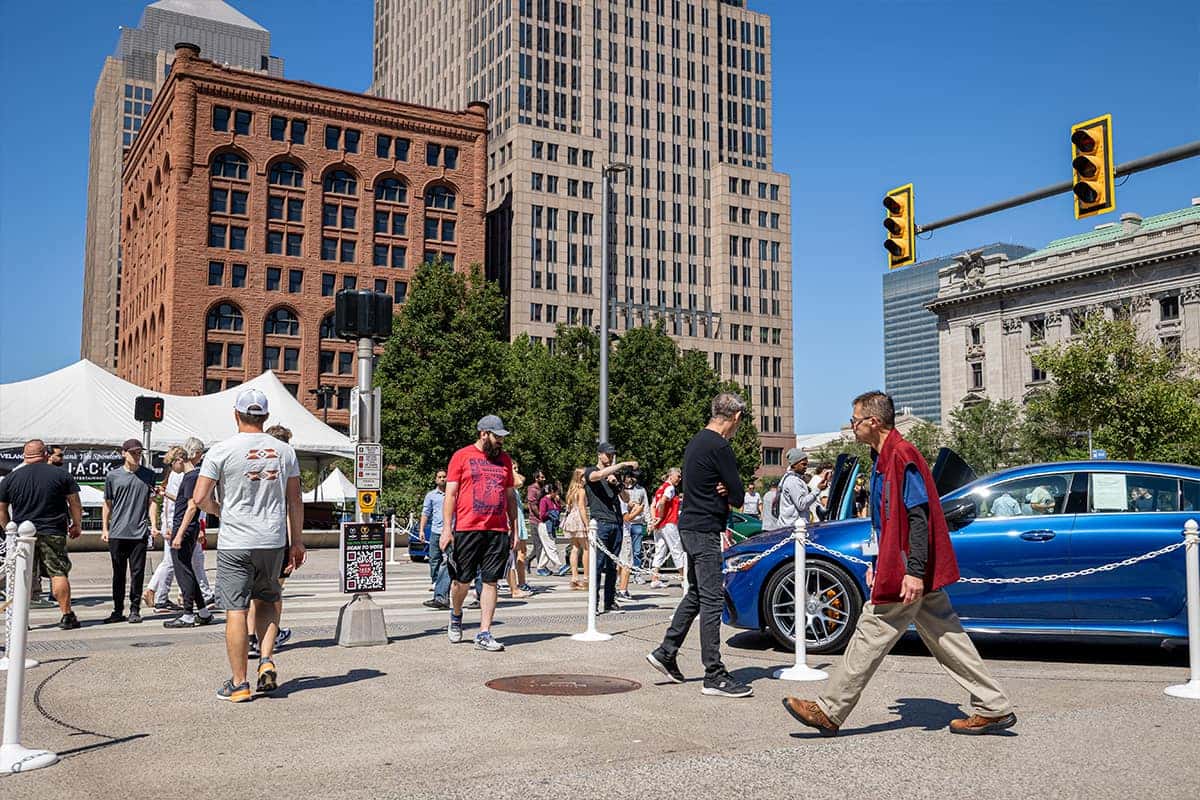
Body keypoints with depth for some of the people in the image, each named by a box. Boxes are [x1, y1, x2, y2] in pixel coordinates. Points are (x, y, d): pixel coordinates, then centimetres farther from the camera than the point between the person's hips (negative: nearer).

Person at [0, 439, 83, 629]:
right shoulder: (61, 474, -1)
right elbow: (75, 503, 1)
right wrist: (77, 525, 13)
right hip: (53, 533, -1)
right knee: (58, 573, 2)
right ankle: (67, 616, 2)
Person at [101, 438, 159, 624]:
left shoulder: (148, 474, 8)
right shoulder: (112, 476, 7)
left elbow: (152, 501, 8)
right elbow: (107, 504, 12)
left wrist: (153, 525, -2)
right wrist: (104, 529, 9)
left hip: (140, 532, -1)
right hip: (117, 533, 1)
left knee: (137, 573, 0)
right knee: (118, 574, 7)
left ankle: (135, 610, 9)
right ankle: (118, 611, 16)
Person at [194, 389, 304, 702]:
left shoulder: (222, 450, -7)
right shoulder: (284, 450, 4)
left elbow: (200, 498, -8)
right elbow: (294, 501, 7)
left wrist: (220, 511, 13)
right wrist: (297, 541, 14)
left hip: (235, 543, -3)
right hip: (274, 542, 3)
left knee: (236, 611, 2)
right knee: (267, 600, 21)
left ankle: (239, 684, 6)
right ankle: (267, 660, 6)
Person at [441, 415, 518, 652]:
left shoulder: (504, 460, 15)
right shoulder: (462, 456, 1)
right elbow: (450, 494, -2)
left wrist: (514, 528, 14)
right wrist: (447, 529, -8)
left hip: (498, 531, 4)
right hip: (467, 529, -3)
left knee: (490, 581, 2)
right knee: (462, 580, 4)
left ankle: (484, 635, 6)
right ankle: (456, 616, 34)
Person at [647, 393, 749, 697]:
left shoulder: (696, 442, 15)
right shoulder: (719, 447, -15)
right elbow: (739, 496, -14)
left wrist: (723, 492, -2)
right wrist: (728, 493, 8)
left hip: (690, 525, 10)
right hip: (705, 529, -10)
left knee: (696, 593, 18)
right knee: (712, 599, -7)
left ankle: (665, 653, 22)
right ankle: (714, 675, -5)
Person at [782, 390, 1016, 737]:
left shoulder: (901, 455, -15)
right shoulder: (885, 457, 17)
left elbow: (919, 516, -21)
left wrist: (914, 571, -25)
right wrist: (877, 565, 23)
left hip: (907, 573, -10)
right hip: (911, 569, 10)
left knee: (871, 634, -5)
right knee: (944, 637, 12)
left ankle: (828, 712, 2)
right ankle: (994, 708, 17)